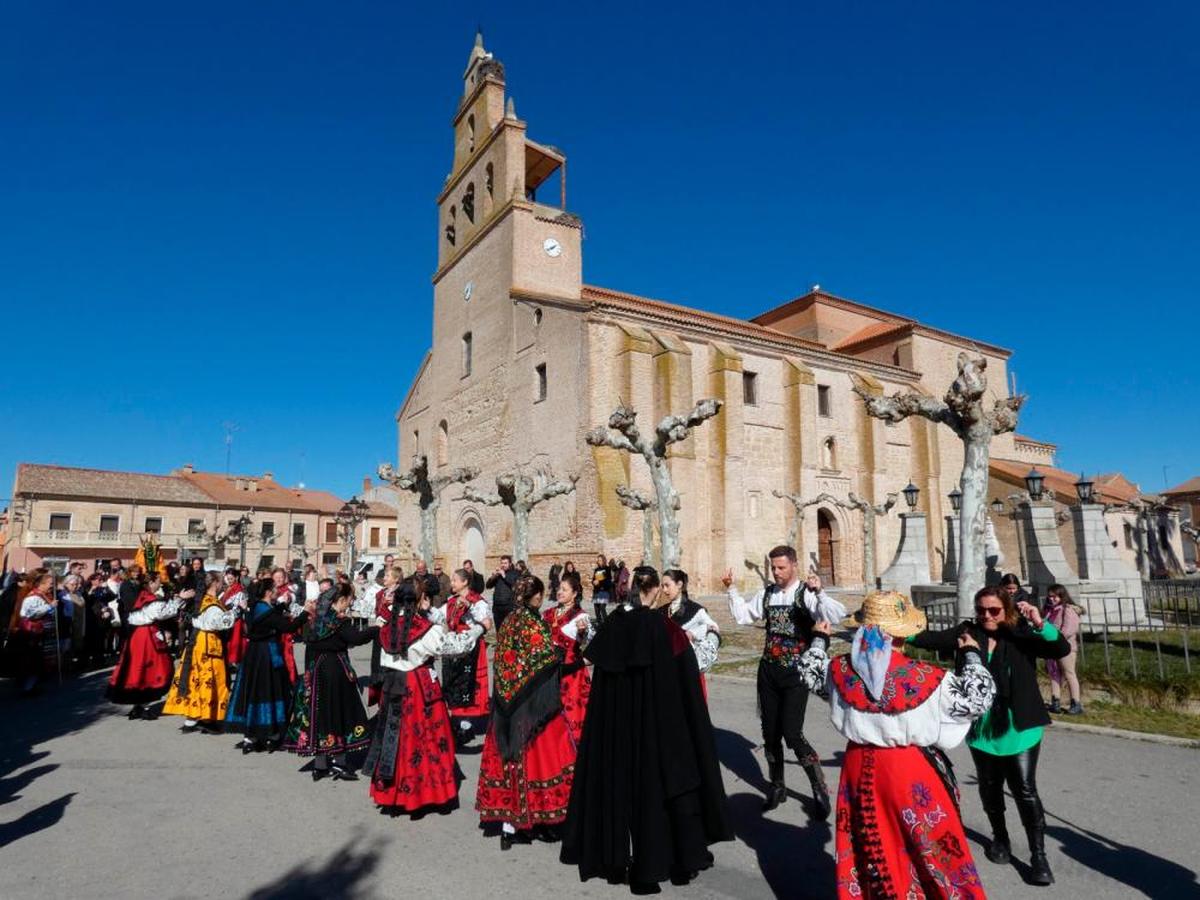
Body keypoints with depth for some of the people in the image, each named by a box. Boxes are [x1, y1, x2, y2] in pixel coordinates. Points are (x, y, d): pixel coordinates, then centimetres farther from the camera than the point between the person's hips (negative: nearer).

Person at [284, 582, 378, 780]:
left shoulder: (316, 619, 8)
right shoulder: (339, 621, -15)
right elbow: (357, 637, -25)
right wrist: (377, 629, -18)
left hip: (315, 673, 7)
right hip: (335, 673, -7)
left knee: (319, 713, 10)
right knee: (339, 712, 3)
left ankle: (320, 765, 17)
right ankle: (339, 762, 6)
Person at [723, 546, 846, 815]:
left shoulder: (806, 593, -12)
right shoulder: (767, 593, 5)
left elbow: (836, 615, -26)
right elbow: (743, 615, 15)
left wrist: (818, 592, -40)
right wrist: (732, 589, 7)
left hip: (795, 673, -5)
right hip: (769, 670, 6)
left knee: (792, 733, -11)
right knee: (770, 732, 13)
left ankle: (820, 789, 11)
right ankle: (777, 787, 33)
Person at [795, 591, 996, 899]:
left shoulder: (841, 669, -10)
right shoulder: (926, 678, -20)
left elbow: (810, 672, 11)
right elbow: (978, 698, -7)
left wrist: (818, 640, 28)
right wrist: (971, 654, 7)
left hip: (859, 766, 4)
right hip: (910, 771, -3)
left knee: (866, 848, 20)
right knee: (931, 850, 15)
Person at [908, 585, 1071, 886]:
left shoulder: (1023, 634, -9)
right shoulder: (968, 632, -5)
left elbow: (1062, 649, -16)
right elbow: (933, 639, -8)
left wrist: (1040, 624, -33)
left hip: (1019, 728, -3)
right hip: (981, 729, 3)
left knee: (1025, 790, -1)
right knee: (990, 788, 19)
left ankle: (1039, 855, 14)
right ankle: (1000, 838, 40)